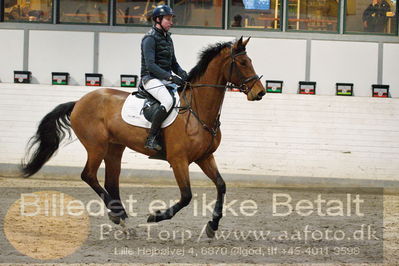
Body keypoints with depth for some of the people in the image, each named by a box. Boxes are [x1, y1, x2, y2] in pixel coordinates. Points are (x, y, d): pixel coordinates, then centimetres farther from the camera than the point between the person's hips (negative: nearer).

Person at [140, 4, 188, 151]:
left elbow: (173, 63, 23)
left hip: (166, 78, 9)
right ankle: (151, 139, -31)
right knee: (168, 100, -33)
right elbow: (150, 65, -19)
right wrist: (170, 77, -26)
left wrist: (181, 73, 1)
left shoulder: (167, 38, 18)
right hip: (151, 78, -9)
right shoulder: (150, 38, -9)